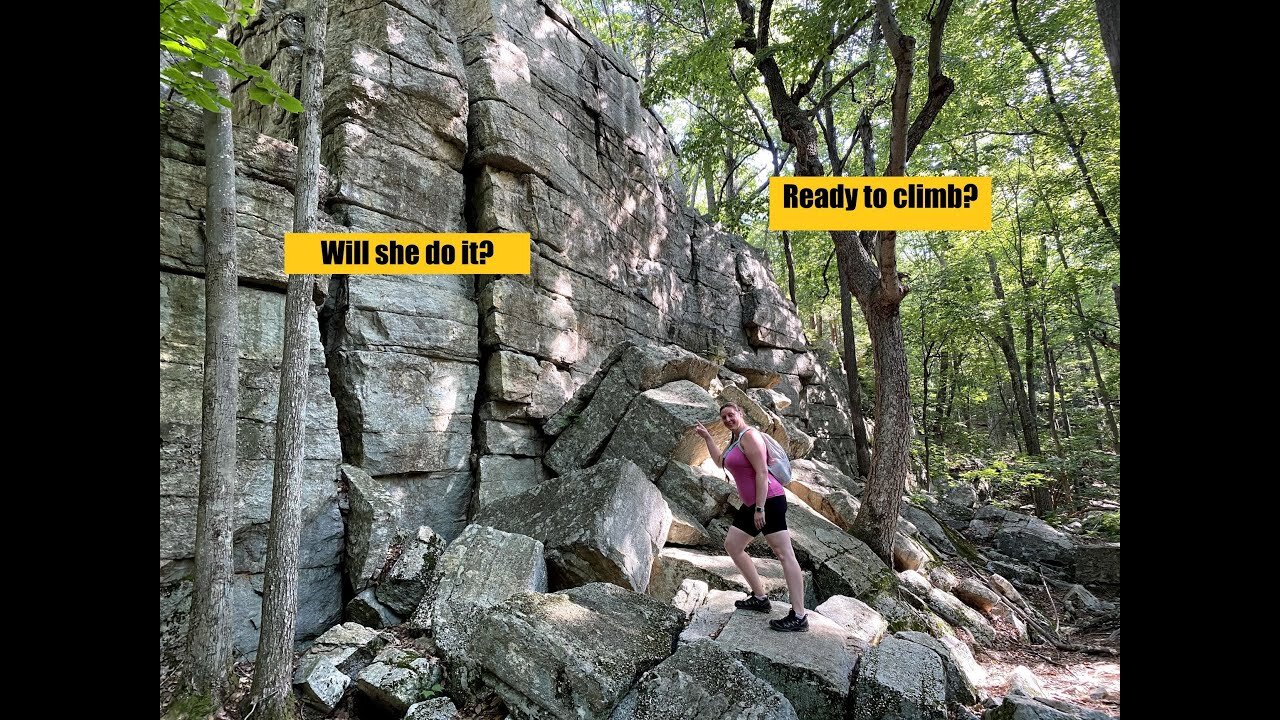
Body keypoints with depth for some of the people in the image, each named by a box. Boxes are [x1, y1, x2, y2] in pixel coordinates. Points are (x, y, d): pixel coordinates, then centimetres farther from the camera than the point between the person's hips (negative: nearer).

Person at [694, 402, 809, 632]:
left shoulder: (749, 435, -13)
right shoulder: (735, 440, 17)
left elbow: (762, 472, -20)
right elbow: (720, 462, 32)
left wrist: (760, 508, -24)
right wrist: (707, 437, 27)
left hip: (769, 500, -11)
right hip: (751, 504, 11)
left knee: (784, 554, -11)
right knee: (732, 545, 16)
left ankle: (799, 617, -12)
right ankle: (760, 598, 21)